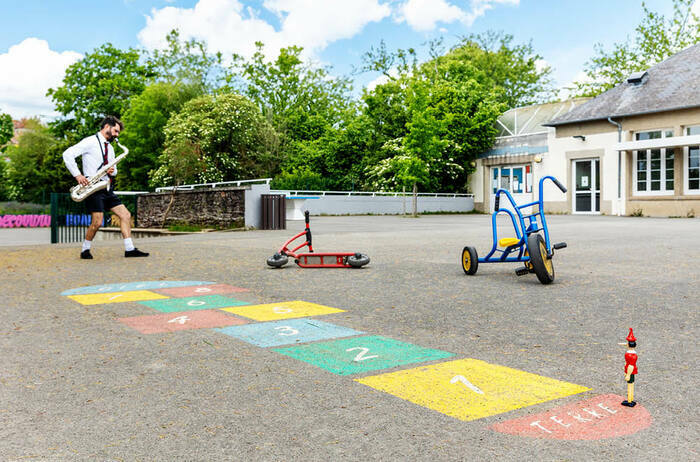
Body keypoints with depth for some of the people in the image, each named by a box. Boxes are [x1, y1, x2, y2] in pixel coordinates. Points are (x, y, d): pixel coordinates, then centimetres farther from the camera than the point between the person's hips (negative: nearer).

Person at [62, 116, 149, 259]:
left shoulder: (110, 148, 20)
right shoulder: (90, 142, -5)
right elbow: (67, 154, -13)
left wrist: (112, 171, 2)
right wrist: (77, 175, -19)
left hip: (107, 188, 8)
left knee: (125, 215, -1)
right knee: (97, 222, -13)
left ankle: (129, 249, 0)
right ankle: (85, 250, 8)